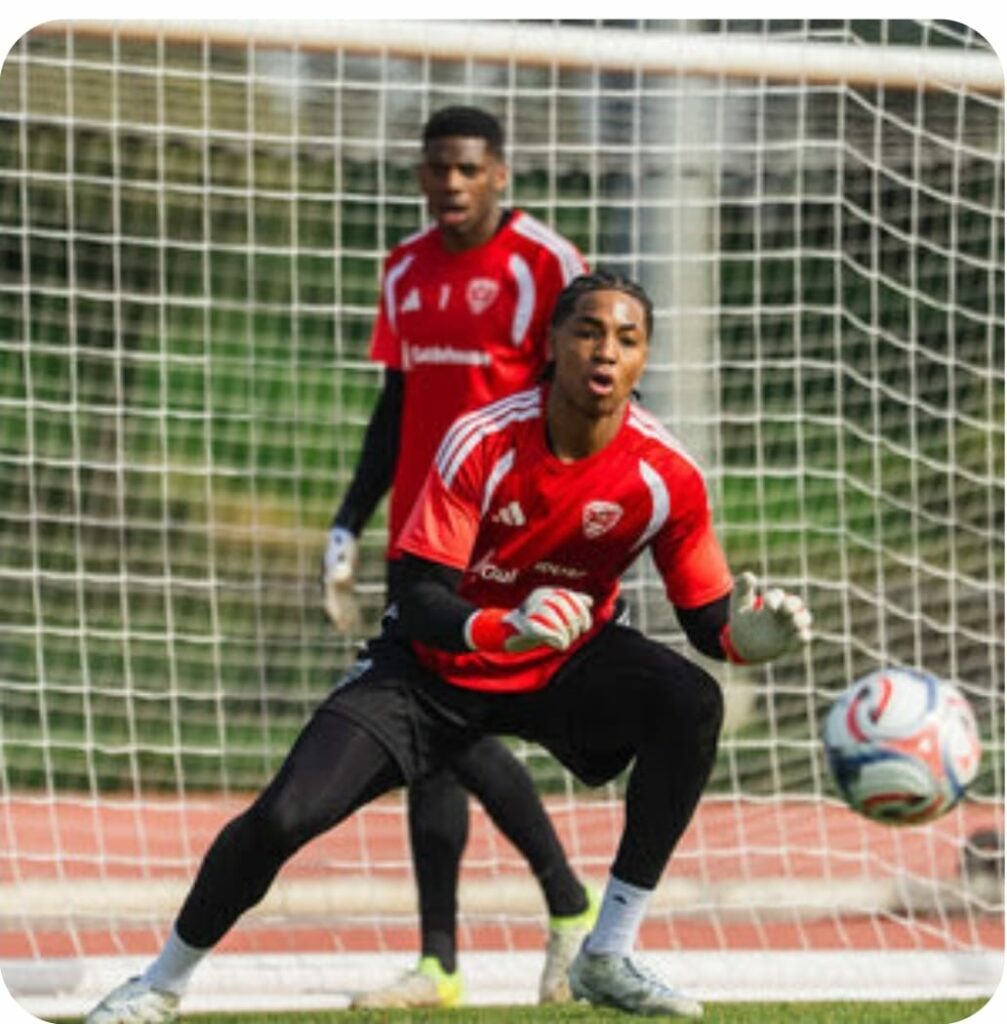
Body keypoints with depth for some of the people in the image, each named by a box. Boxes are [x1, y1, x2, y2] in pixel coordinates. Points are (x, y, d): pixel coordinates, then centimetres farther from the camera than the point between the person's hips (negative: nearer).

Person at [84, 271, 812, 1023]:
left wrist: (751, 632, -34)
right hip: (440, 662, -2)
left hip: (566, 664, 2)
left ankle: (608, 959, -17)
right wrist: (507, 628, -47)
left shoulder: (667, 475, -19)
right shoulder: (481, 444, -25)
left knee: (692, 701, -28)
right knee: (282, 817, -16)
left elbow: (708, 620, -10)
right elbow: (422, 602, -27)